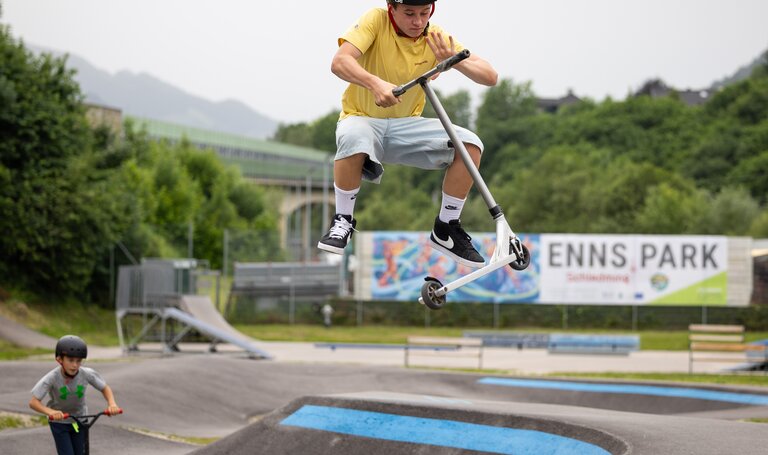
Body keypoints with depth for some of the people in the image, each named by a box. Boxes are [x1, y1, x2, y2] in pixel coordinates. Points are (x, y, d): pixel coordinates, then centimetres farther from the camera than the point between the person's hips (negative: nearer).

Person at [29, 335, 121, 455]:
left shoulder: (87, 374, -22)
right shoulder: (52, 378, -28)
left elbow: (105, 389, -5)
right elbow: (33, 402, -31)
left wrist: (112, 404, -25)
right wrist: (50, 412, -50)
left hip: (79, 421, 3)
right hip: (59, 422, -3)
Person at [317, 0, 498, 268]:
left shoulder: (436, 38, -5)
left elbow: (490, 77, -9)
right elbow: (339, 62, -30)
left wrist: (456, 61, -30)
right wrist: (376, 83, -48)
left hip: (407, 125, 3)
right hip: (363, 118, -3)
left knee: (470, 145, -20)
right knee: (353, 138, -40)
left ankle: (446, 228, -2)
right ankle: (342, 221, -16)